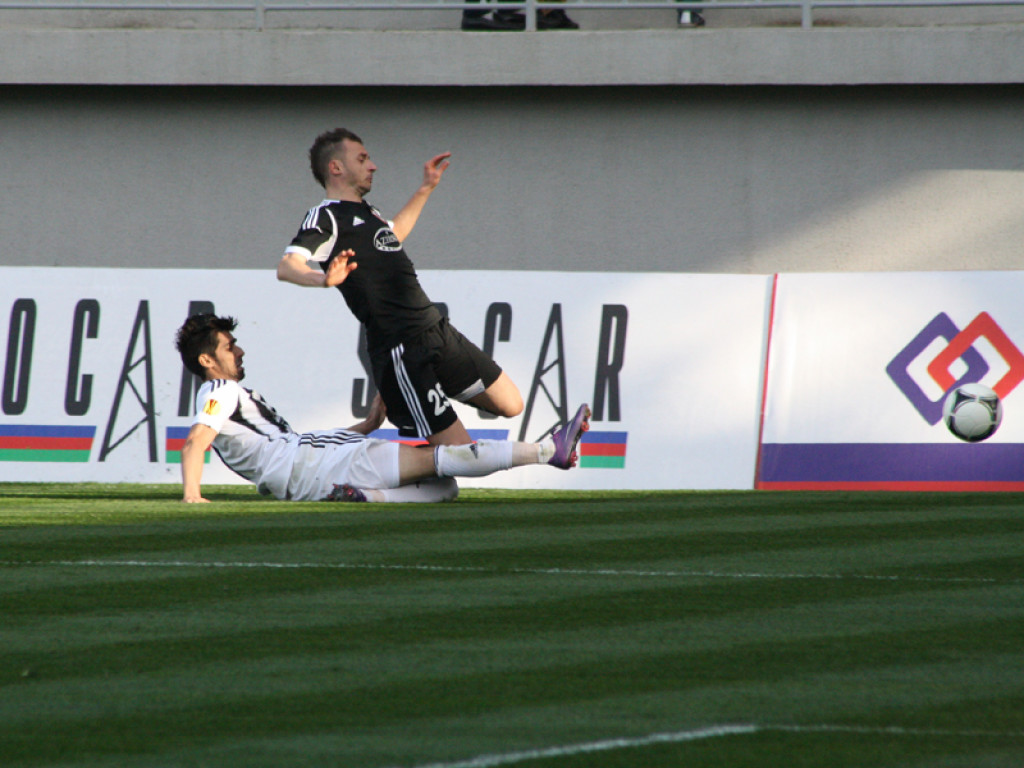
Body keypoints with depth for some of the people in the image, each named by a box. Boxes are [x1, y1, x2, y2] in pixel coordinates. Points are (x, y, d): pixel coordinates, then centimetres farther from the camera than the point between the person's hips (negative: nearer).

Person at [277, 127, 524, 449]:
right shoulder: (325, 217, -7)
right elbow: (286, 267, -24)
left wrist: (426, 189, 44)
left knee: (510, 403, 11)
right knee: (458, 449, -16)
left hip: (437, 330, 9)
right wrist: (324, 279, -44)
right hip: (402, 348, -9)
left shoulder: (365, 212, 20)